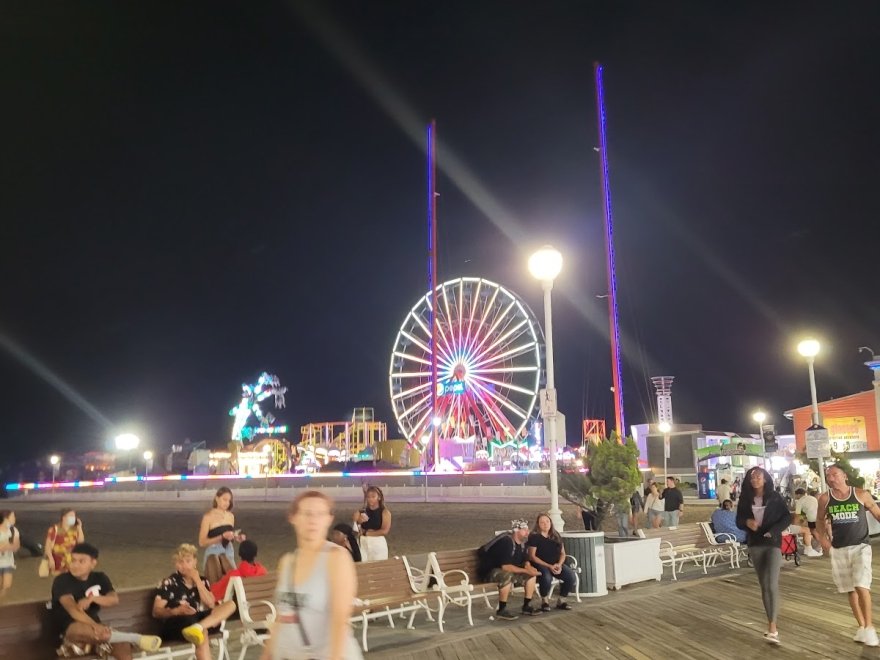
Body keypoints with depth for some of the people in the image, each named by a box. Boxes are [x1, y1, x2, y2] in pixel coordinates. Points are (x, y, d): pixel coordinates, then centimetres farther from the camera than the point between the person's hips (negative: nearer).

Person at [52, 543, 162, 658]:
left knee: (123, 646, -25)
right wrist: (94, 625, -36)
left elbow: (115, 599, -8)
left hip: (95, 628, 4)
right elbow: (73, 609, -23)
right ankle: (136, 638, -38)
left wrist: (92, 598, -26)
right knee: (81, 629, -40)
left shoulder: (100, 578, 7)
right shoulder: (62, 581, -8)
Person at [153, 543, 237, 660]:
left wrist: (197, 580, 0)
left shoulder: (202, 581, 18)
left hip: (200, 619, 5)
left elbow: (211, 604, 2)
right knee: (202, 634, -39)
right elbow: (156, 612, -1)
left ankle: (197, 628, -41)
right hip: (178, 623, -5)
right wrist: (176, 611, -20)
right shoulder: (169, 583, 5)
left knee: (230, 605, -20)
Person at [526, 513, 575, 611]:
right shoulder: (534, 537, -6)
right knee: (546, 578, -37)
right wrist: (549, 566, -17)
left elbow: (563, 553, 12)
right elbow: (532, 556, -10)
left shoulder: (556, 536, 10)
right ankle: (545, 601, -5)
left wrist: (559, 564, -9)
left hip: (555, 564, 5)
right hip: (540, 564, -5)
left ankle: (561, 601, 2)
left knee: (571, 576, -21)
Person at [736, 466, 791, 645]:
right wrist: (747, 522, -16)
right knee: (764, 585, 9)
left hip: (772, 543, -3)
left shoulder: (775, 497, -3)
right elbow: (739, 520, 7)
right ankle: (771, 624, 18)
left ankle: (772, 628, -13)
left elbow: (787, 517, -3)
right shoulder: (745, 499, 4)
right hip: (755, 544, 4)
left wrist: (773, 531, -17)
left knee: (772, 585, -14)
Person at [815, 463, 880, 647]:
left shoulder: (861, 494, -9)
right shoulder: (825, 499, -3)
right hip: (839, 549, 3)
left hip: (860, 547, -3)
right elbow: (820, 519, 14)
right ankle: (861, 626, 24)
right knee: (850, 590, 10)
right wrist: (823, 537, 2)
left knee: (862, 586, -15)